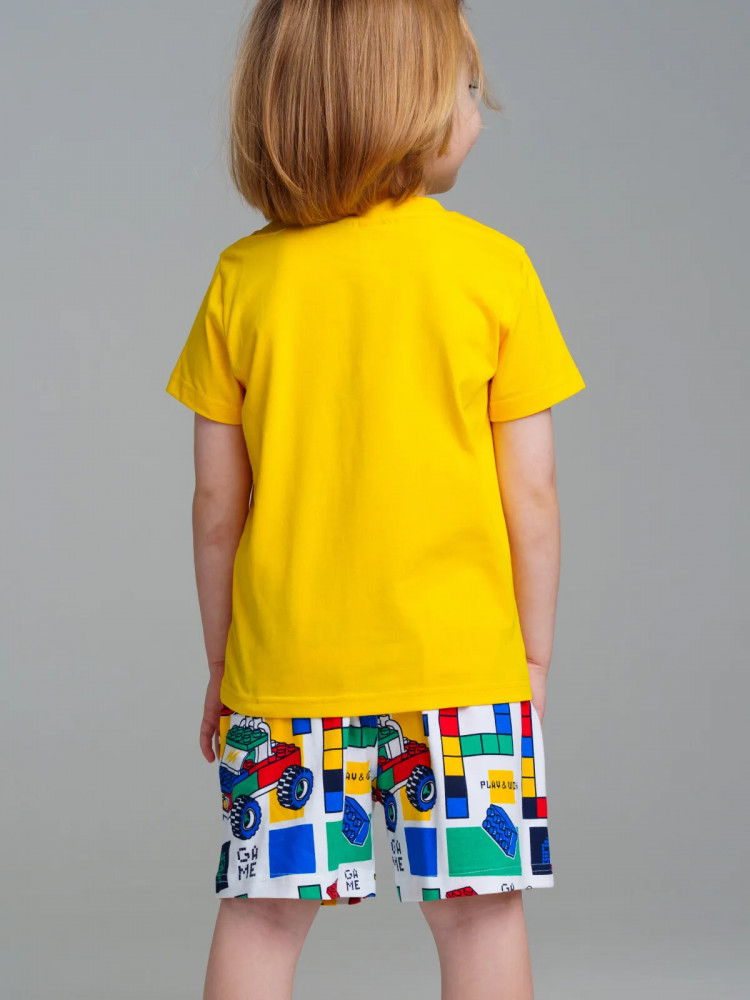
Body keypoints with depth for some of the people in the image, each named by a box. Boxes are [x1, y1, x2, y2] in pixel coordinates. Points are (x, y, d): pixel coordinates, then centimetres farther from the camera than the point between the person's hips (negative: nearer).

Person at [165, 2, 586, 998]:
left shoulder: (245, 277, -1)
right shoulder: (492, 266, -6)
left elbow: (217, 500, 1)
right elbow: (531, 492, -5)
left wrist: (222, 658, 13)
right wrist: (532, 653, 7)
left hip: (281, 663, 2)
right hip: (459, 661, -2)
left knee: (261, 913, 10)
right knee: (479, 911, 7)